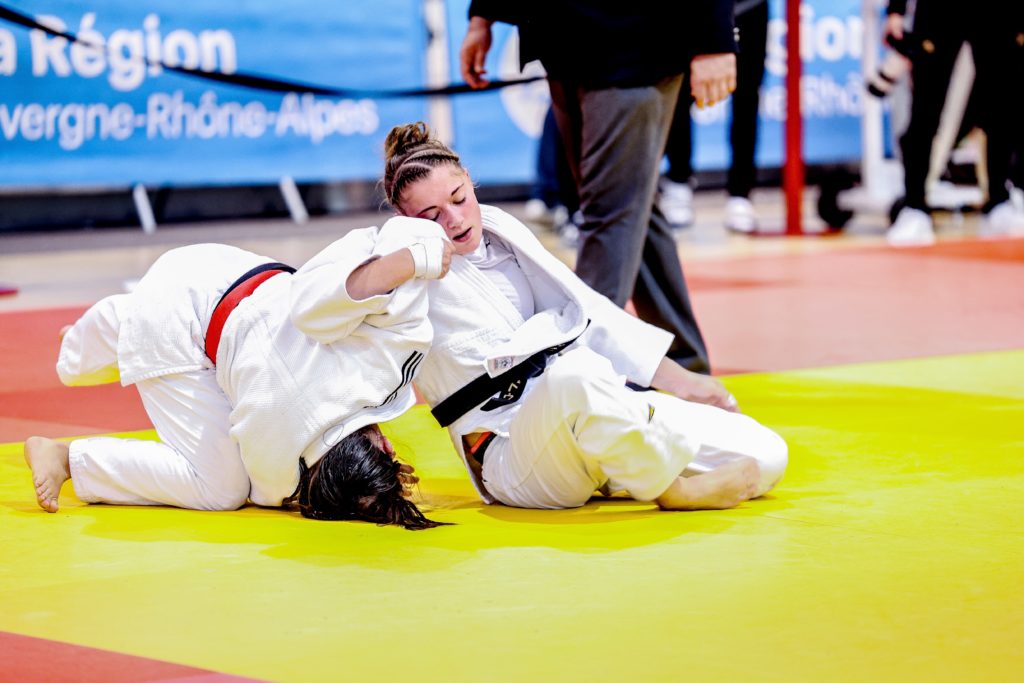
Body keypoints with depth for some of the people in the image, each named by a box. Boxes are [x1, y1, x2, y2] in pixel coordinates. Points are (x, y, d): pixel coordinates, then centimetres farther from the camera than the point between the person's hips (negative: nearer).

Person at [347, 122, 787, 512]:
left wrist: (676, 379, 12)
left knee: (763, 456, -9)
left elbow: (582, 311, 16)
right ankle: (670, 488, -22)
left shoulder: (502, 231, 14)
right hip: (513, 460, -6)